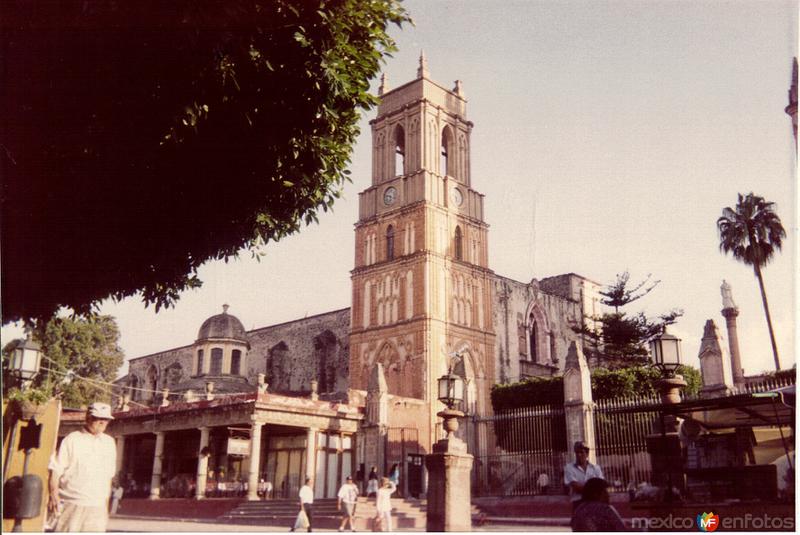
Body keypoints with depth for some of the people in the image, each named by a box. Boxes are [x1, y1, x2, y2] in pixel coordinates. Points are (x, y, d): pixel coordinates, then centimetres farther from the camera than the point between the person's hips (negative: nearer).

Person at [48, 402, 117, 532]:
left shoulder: (109, 443, 12)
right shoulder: (72, 440, -2)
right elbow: (56, 469, -4)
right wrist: (53, 493, -15)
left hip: (97, 507, 4)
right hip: (71, 504, -4)